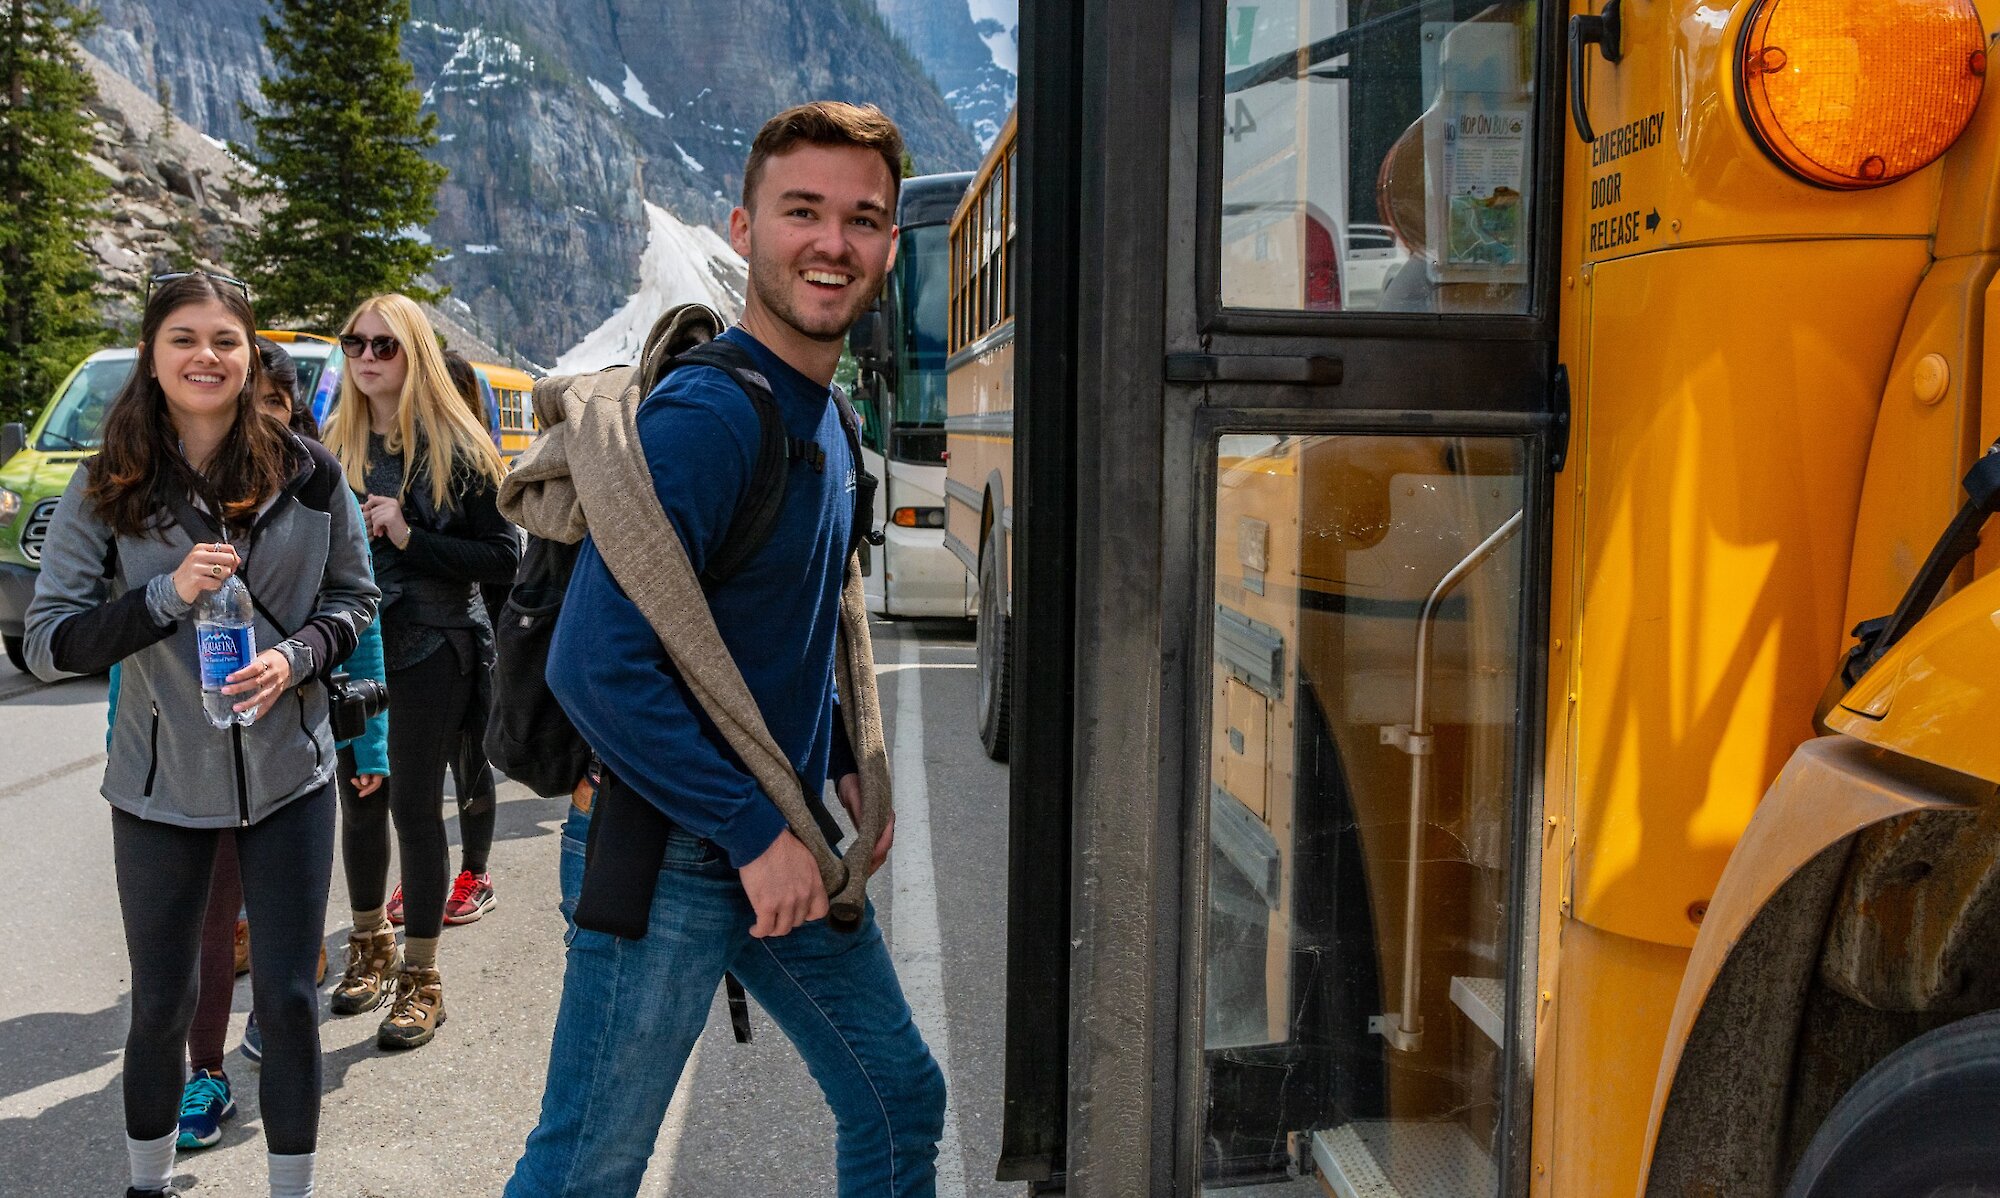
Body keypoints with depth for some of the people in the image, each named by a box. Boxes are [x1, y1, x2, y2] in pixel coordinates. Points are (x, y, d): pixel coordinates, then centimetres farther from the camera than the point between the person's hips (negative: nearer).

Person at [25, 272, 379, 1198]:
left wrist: (298, 656, -15)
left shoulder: (307, 475, -5)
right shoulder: (106, 490, -6)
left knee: (288, 998, 6)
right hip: (161, 782, 0)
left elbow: (354, 598, 5)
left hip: (287, 772, 0)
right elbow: (48, 642, -7)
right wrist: (168, 594, -22)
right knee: (161, 1005, 12)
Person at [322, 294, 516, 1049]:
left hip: (431, 653, -4)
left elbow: (503, 559, -10)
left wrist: (409, 537, -18)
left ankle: (419, 979, 11)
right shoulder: (335, 447, 9)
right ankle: (370, 948, 33)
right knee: (358, 803, 12)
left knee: (414, 807, -1)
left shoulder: (455, 449, -5)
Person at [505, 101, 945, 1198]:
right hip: (669, 859, -8)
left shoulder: (824, 417, 8)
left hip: (786, 840, 9)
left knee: (899, 1102, 17)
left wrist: (845, 762, 8)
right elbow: (596, 666, -27)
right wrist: (756, 833, -21)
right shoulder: (703, 417, -21)